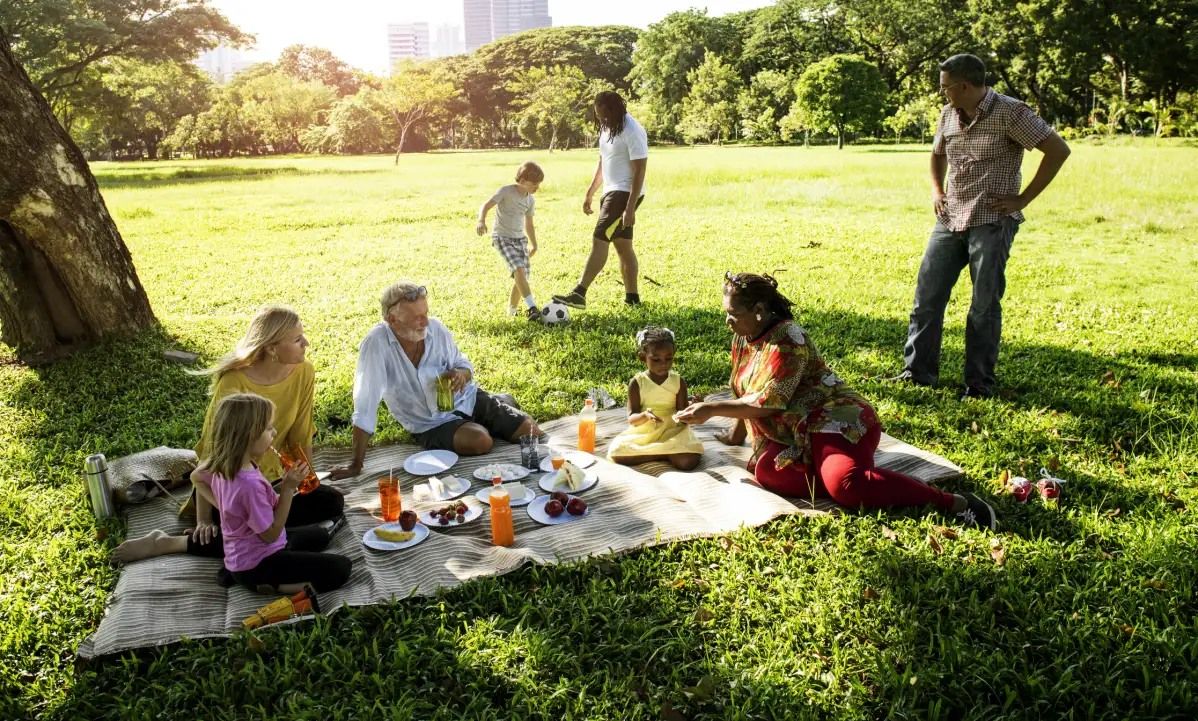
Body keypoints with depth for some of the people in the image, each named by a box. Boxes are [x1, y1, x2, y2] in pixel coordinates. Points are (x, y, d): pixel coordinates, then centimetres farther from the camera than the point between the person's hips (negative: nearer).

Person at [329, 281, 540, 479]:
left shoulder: (436, 328, -13)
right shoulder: (376, 344, -25)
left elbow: (463, 364, 4)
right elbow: (365, 407, -26)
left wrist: (462, 373, -22)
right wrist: (357, 464, -25)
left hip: (467, 399, 3)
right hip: (433, 425, -3)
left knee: (531, 433, -4)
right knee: (481, 442, -31)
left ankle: (501, 403, 30)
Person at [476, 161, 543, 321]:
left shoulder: (530, 200, 9)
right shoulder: (506, 191, -11)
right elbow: (486, 206, -17)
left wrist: (533, 244, 29)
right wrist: (481, 221, -37)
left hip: (520, 239, 7)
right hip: (502, 238, -7)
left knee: (523, 275, -1)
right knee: (519, 270, -24)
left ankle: (512, 309, 18)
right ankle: (532, 308, -29)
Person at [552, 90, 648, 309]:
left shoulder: (632, 132, -18)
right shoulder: (607, 128, 10)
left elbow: (639, 171, -20)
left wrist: (630, 209, -25)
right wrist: (590, 193, 20)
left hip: (625, 194, -9)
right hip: (611, 192, 9)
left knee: (599, 240, -13)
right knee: (623, 246, 11)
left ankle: (579, 294, -14)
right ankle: (632, 297, 17)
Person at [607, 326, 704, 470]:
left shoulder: (679, 382, -1)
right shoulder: (636, 383, -4)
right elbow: (632, 418, -8)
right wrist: (645, 416, -31)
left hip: (672, 430, 0)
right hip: (643, 433, 1)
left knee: (688, 461, -30)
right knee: (616, 453, -27)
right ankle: (667, 453, -16)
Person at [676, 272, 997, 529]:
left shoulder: (786, 340, -15)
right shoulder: (744, 339, 14)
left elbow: (766, 402, -20)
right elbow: (744, 392, 27)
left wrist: (711, 409, -17)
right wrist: (736, 434, 29)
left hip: (836, 422, -7)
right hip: (796, 436, 8)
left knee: (845, 483, -35)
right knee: (766, 471, -26)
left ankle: (955, 503, -26)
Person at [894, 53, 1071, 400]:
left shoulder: (1009, 112, -10)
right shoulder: (948, 114, 9)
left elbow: (1058, 150, -11)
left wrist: (1022, 199, -11)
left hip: (991, 222, -6)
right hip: (949, 220, 6)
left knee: (984, 306, 0)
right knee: (926, 296, 4)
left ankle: (980, 385, 11)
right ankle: (918, 372, 14)